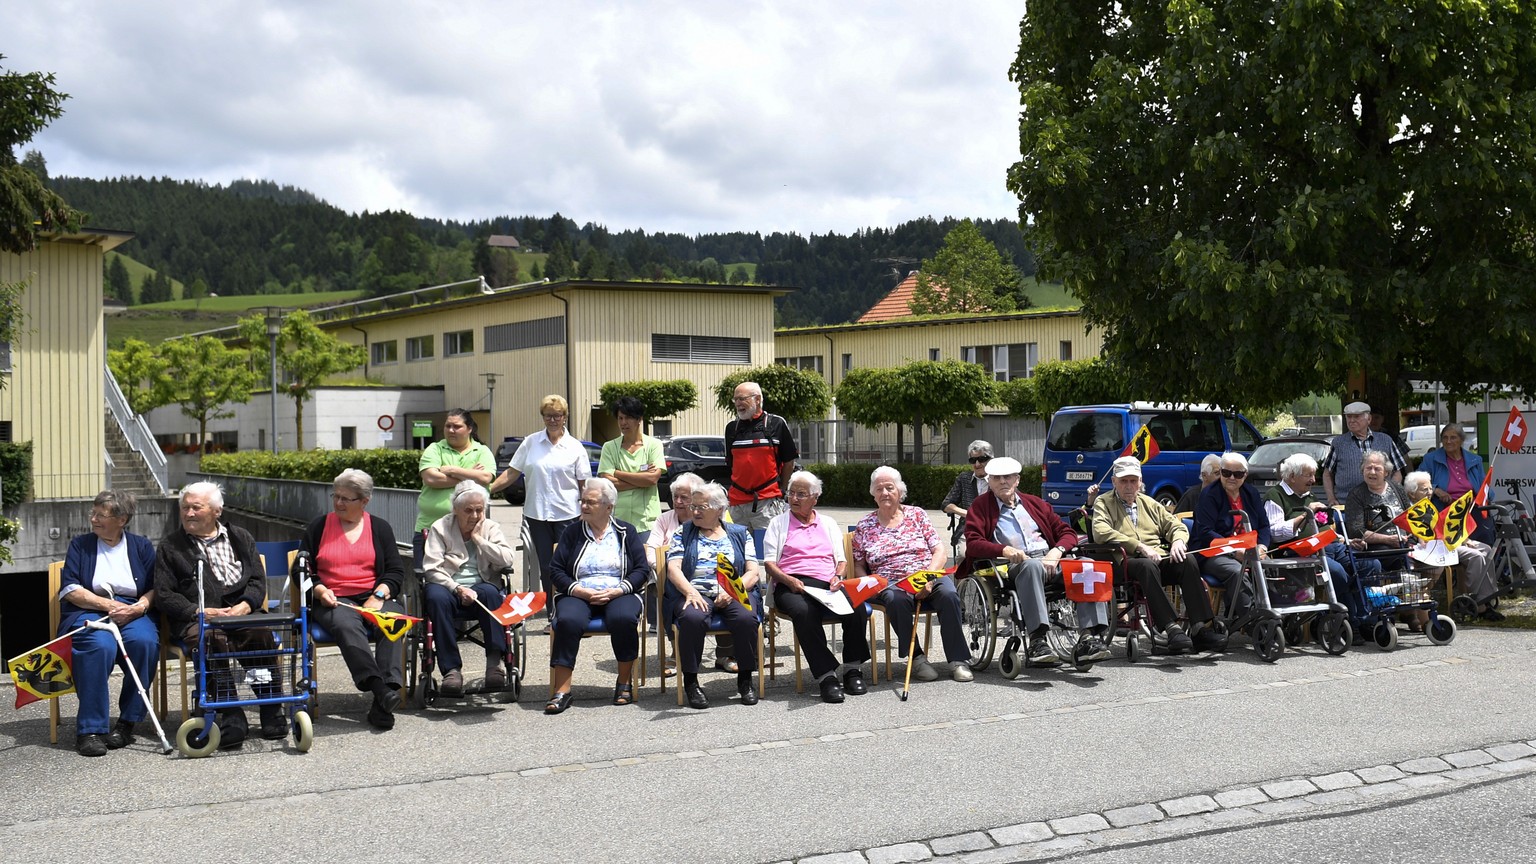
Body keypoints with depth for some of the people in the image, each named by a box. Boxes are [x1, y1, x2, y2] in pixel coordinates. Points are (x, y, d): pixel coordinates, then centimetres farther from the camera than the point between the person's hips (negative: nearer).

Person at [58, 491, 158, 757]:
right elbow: (70, 590, 0)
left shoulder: (141, 545, 13)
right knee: (100, 645, -36)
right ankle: (91, 729, -34)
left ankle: (127, 722, -23)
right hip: (88, 613, -1)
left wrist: (139, 607, -14)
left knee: (145, 641, -34)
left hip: (132, 612, 1)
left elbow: (155, 588, 7)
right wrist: (108, 605, -12)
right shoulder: (80, 545, 11)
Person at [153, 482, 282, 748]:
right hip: (195, 618, -1)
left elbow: (258, 580, 12)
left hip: (241, 610, 2)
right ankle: (231, 719, -38)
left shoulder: (241, 537, 20)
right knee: (211, 639, -36)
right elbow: (164, 595, 5)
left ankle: (272, 714, -27)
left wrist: (245, 605, -10)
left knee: (260, 633, -32)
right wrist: (199, 611, -12)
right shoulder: (169, 546, 13)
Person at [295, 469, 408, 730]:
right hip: (333, 600, -1)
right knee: (347, 625, -37)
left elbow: (396, 570, 11)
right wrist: (319, 590, -4)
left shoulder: (380, 528, 17)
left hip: (374, 597, 1)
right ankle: (379, 690, -51)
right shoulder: (318, 527, 16)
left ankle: (386, 696, -46)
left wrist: (379, 595, -8)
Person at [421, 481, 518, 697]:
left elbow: (507, 559, -5)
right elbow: (432, 568, -6)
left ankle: (495, 662, -35)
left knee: (490, 592, -34)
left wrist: (478, 538, -4)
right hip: (447, 586, -1)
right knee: (436, 597, -36)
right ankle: (451, 669, -36)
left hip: (479, 587, 1)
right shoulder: (440, 528, 7)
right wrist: (458, 589, -19)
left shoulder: (491, 528, 13)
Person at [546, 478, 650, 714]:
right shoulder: (572, 533, 13)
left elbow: (642, 569, 4)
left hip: (618, 594, -1)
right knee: (568, 620, -33)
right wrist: (580, 591, -10)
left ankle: (624, 683, -16)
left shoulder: (626, 532, 12)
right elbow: (556, 572, 7)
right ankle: (562, 691, -31)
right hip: (579, 594, 1)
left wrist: (616, 591, -11)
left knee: (624, 618, -35)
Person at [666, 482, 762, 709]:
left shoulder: (739, 533, 17)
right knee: (692, 618, -36)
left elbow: (752, 572, 7)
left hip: (735, 593, 1)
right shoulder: (683, 534, 17)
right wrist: (690, 592, -17)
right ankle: (690, 682, -19)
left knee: (746, 618, -33)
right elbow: (673, 568, 3)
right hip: (695, 593, 0)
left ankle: (745, 680, -13)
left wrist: (732, 591, -12)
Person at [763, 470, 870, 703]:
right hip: (792, 586, -2)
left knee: (856, 607, -31)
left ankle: (853, 670, -19)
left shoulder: (828, 524, 27)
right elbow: (769, 563, 9)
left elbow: (841, 560, 21)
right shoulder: (779, 523, 19)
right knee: (804, 612, -39)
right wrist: (789, 580, -11)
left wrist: (838, 577, -3)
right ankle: (826, 677, -35)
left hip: (827, 584, 2)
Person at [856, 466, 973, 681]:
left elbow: (940, 551, 6)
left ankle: (958, 660, -25)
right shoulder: (864, 527, 14)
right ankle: (916, 658, -22)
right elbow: (858, 567, 14)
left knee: (948, 593, -33)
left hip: (928, 576, 1)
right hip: (891, 583, -1)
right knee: (897, 599, -37)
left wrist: (928, 578, -12)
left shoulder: (917, 515, 13)